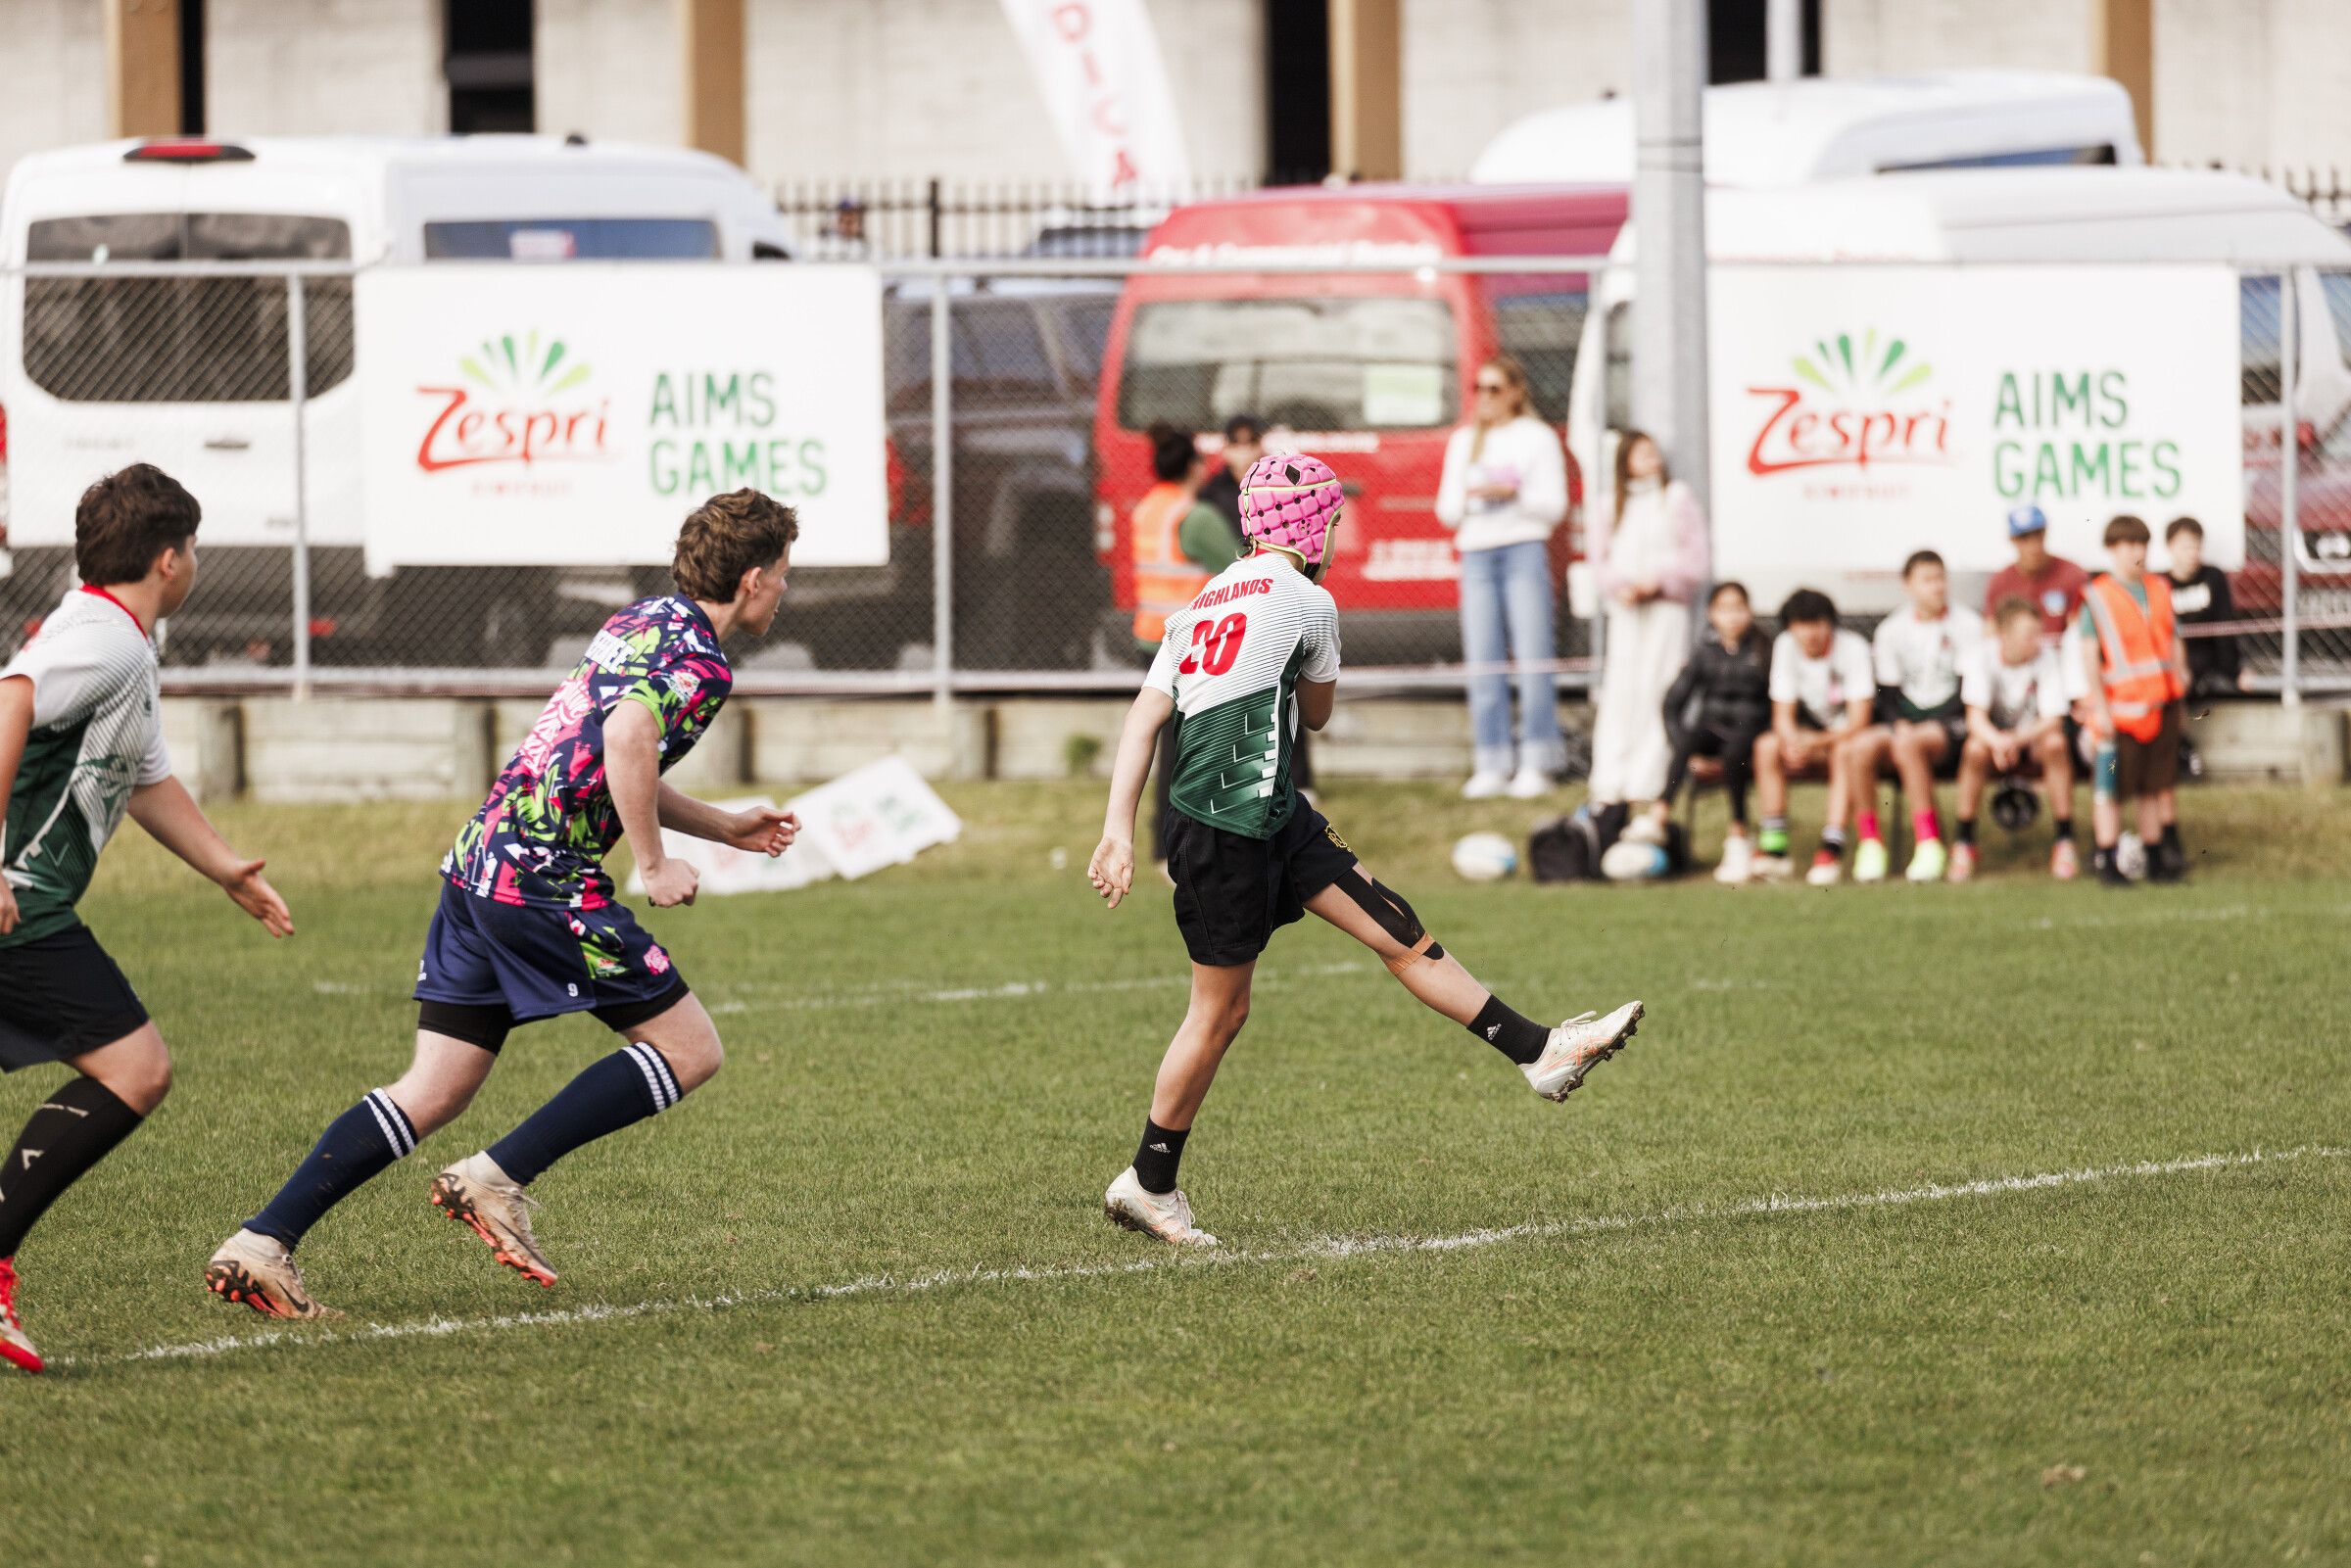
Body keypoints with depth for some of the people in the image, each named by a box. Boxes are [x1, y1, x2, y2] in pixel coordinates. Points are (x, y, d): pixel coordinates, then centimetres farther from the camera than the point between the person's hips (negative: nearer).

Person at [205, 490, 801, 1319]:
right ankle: (499, 1178, -5)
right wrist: (654, 865, -18)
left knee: (432, 1095, 8)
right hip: (545, 883, -9)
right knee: (689, 1049, 2)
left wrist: (724, 828, 35)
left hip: (477, 867, 9)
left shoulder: (644, 621, 21)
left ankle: (260, 1243, -1)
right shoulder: (701, 665, -8)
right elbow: (627, 737, -28)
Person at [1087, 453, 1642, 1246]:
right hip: (1230, 827, -9)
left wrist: (1118, 827, 4)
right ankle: (1148, 1183, 9)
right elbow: (1315, 713, 9)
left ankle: (1539, 1051, 4)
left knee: (1399, 931, 5)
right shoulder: (1306, 602, -8)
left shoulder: (1203, 605, 15)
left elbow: (1145, 717, 8)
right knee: (1220, 1009, 0)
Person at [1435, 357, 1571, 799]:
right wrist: (1466, 497, -6)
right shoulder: (1464, 442, 18)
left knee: (1532, 657, -9)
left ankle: (1536, 764, -7)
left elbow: (1554, 505, 0)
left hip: (1524, 551, -4)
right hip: (1476, 554, 4)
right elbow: (1446, 510, 16)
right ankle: (1492, 767, 0)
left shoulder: (1538, 438, 6)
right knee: (1482, 662, -2)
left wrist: (1512, 493, -15)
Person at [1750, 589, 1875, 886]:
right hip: (1809, 732, 4)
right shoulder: (1785, 646, -5)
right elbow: (1783, 715, -4)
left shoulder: (1853, 648, -18)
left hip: (1846, 734, -4)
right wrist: (1792, 741, -28)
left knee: (1845, 751, -37)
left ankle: (1832, 849, -44)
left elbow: (1859, 723, -21)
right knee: (1767, 746, -25)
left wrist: (1816, 743, -35)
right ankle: (1774, 848, -26)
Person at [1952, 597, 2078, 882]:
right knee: (1975, 748, -33)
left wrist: (2017, 739, -37)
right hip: (1995, 737, 0)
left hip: (2033, 742, 0)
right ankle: (1964, 845, -20)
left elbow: (2052, 720, -20)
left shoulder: (2048, 658, -14)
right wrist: (1997, 741, -41)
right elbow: (1976, 717, -19)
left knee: (2055, 743, -33)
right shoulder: (1983, 655, -14)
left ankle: (2065, 843, -23)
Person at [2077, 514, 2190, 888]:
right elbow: (2089, 656, -8)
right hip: (2120, 710, -5)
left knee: (2155, 786, 9)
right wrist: (2100, 706, -15)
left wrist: (2179, 700, 15)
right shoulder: (2097, 598, -4)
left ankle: (2157, 859, 15)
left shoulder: (2160, 591, 12)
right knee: (2110, 788, -3)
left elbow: (2175, 646, 17)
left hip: (2160, 705, 5)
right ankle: (2107, 864, 2)